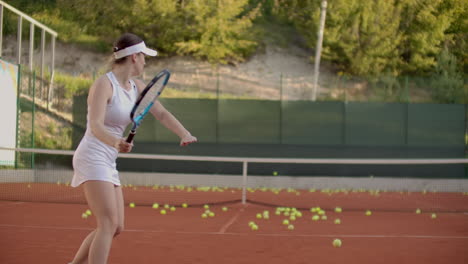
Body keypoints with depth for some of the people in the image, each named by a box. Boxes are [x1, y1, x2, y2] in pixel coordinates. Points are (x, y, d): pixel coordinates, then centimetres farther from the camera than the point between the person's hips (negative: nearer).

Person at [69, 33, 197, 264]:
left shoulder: (136, 86, 10)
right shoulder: (104, 84, -15)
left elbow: (161, 114, 9)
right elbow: (96, 126, -27)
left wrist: (184, 134, -8)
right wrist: (116, 142, -47)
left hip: (108, 163, 9)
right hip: (92, 158, -9)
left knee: (116, 227, 9)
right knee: (109, 224, -18)